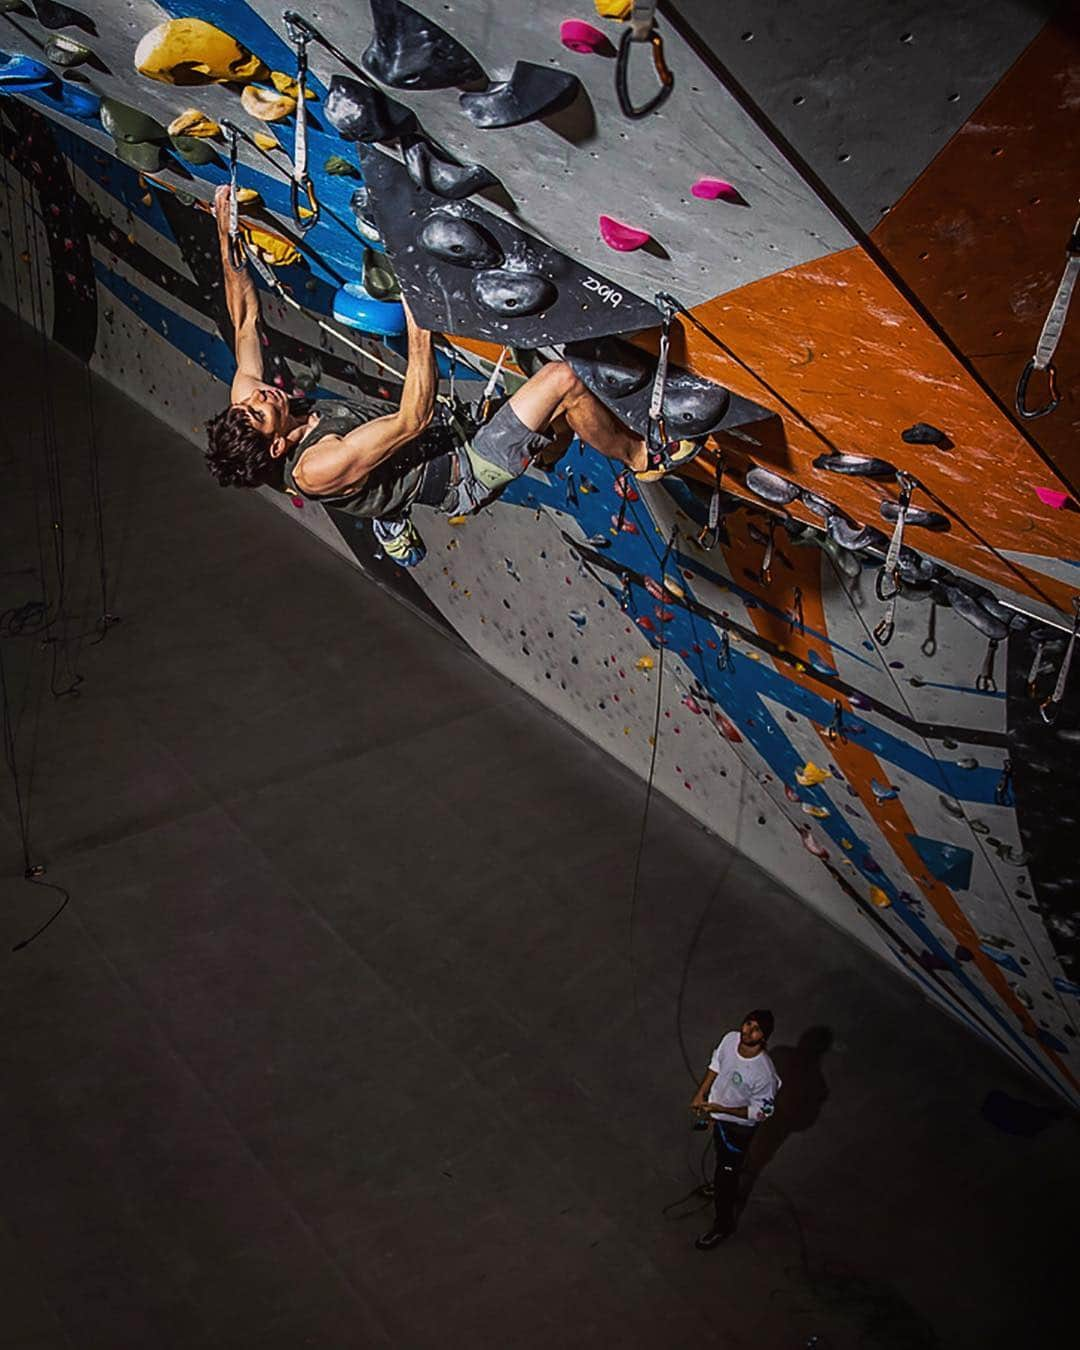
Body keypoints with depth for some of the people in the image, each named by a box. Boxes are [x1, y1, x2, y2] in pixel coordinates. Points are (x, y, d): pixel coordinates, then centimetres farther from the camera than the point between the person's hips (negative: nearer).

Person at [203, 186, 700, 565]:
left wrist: (225, 229, 3)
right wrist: (418, 323, -37)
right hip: (466, 474, -9)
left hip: (453, 435, 9)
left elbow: (244, 318, 2)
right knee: (562, 380, -17)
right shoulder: (318, 467, -32)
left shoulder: (247, 409, -7)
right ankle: (637, 455, 5)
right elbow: (413, 421, -35)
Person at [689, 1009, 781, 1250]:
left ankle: (723, 1225, 34)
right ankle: (728, 1191, 61)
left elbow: (761, 1112, -25)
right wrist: (700, 1095, 0)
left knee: (726, 1173, 10)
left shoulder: (763, 1073, -38)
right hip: (719, 1115, 6)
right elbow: (716, 1065, 2)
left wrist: (720, 1109, -28)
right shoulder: (731, 1039, -20)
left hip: (738, 1126, -6)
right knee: (723, 1161, 32)